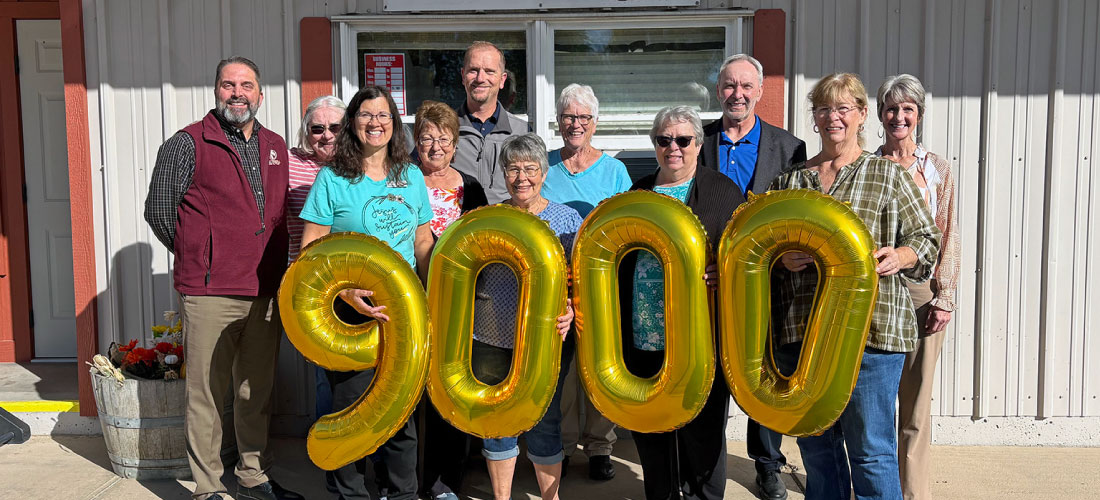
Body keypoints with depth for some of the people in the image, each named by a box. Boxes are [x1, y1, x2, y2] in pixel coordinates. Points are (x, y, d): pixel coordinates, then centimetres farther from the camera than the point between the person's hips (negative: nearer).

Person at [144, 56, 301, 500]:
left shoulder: (276, 147, 13)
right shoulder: (188, 144, -4)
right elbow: (158, 209, -2)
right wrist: (200, 259, 6)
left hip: (266, 292, 5)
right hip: (210, 294, -5)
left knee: (257, 389, 14)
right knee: (207, 393, 1)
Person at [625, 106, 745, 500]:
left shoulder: (722, 190, 2)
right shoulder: (639, 191, 13)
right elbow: (620, 258, 17)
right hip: (643, 336, 4)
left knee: (701, 430, 5)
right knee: (648, 431, 13)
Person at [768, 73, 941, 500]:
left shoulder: (888, 175, 6)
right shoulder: (789, 180, 14)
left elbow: (926, 238, 6)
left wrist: (900, 256, -14)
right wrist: (781, 257, -2)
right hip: (799, 331, 4)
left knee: (870, 450, -1)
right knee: (815, 445, 13)